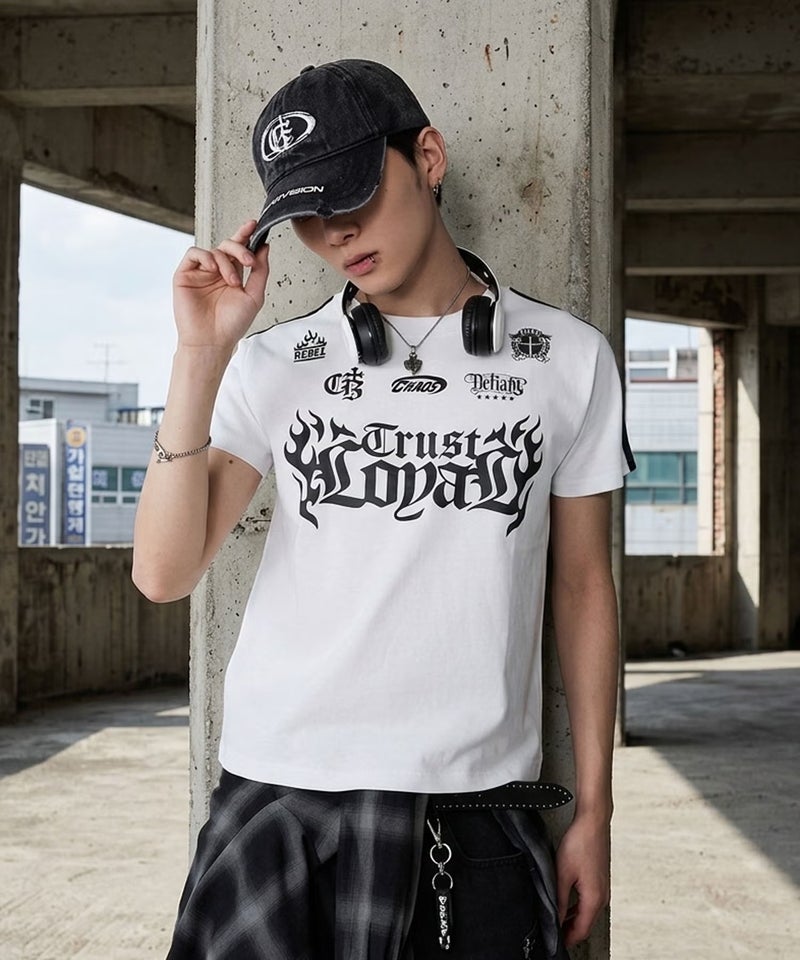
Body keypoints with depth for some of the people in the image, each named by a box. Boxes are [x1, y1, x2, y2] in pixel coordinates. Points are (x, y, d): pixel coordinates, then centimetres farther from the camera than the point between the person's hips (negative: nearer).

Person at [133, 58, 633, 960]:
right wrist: (200, 355, -10)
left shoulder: (569, 359, 4)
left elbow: (583, 587, 8)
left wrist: (593, 813, 8)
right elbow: (164, 572, -4)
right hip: (283, 796, 0)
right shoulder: (271, 366, 4)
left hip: (480, 813, 0)